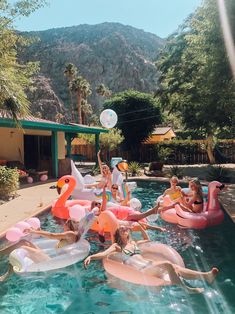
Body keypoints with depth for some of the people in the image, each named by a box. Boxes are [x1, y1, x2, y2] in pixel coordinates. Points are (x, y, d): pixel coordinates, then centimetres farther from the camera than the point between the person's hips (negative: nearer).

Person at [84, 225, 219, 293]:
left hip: (149, 264, 6)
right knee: (167, 264, -31)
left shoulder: (134, 242, 24)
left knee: (175, 267, -17)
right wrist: (90, 256, -24)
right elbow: (104, 254, -7)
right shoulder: (117, 246, 8)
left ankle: (206, 275, -26)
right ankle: (186, 289, -27)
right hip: (140, 270, -6)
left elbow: (147, 240, 40)